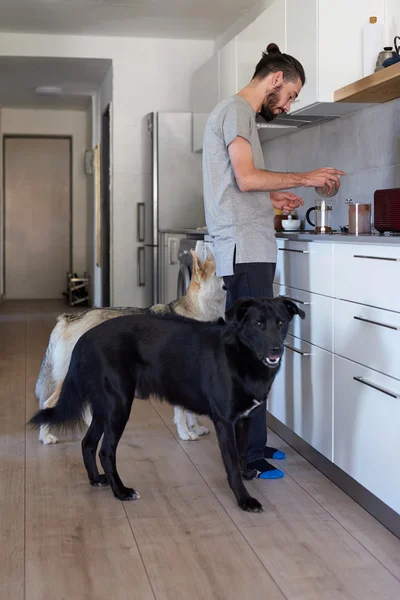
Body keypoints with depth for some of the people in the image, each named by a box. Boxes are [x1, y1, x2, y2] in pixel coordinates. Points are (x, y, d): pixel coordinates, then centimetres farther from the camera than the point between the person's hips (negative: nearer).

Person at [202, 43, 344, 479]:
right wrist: (304, 178, -9)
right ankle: (247, 455, -4)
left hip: (250, 251, 10)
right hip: (245, 251, -10)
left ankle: (249, 442, 19)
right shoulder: (236, 110, -6)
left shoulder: (238, 113, 23)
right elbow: (246, 178, -17)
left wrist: (271, 199, 19)